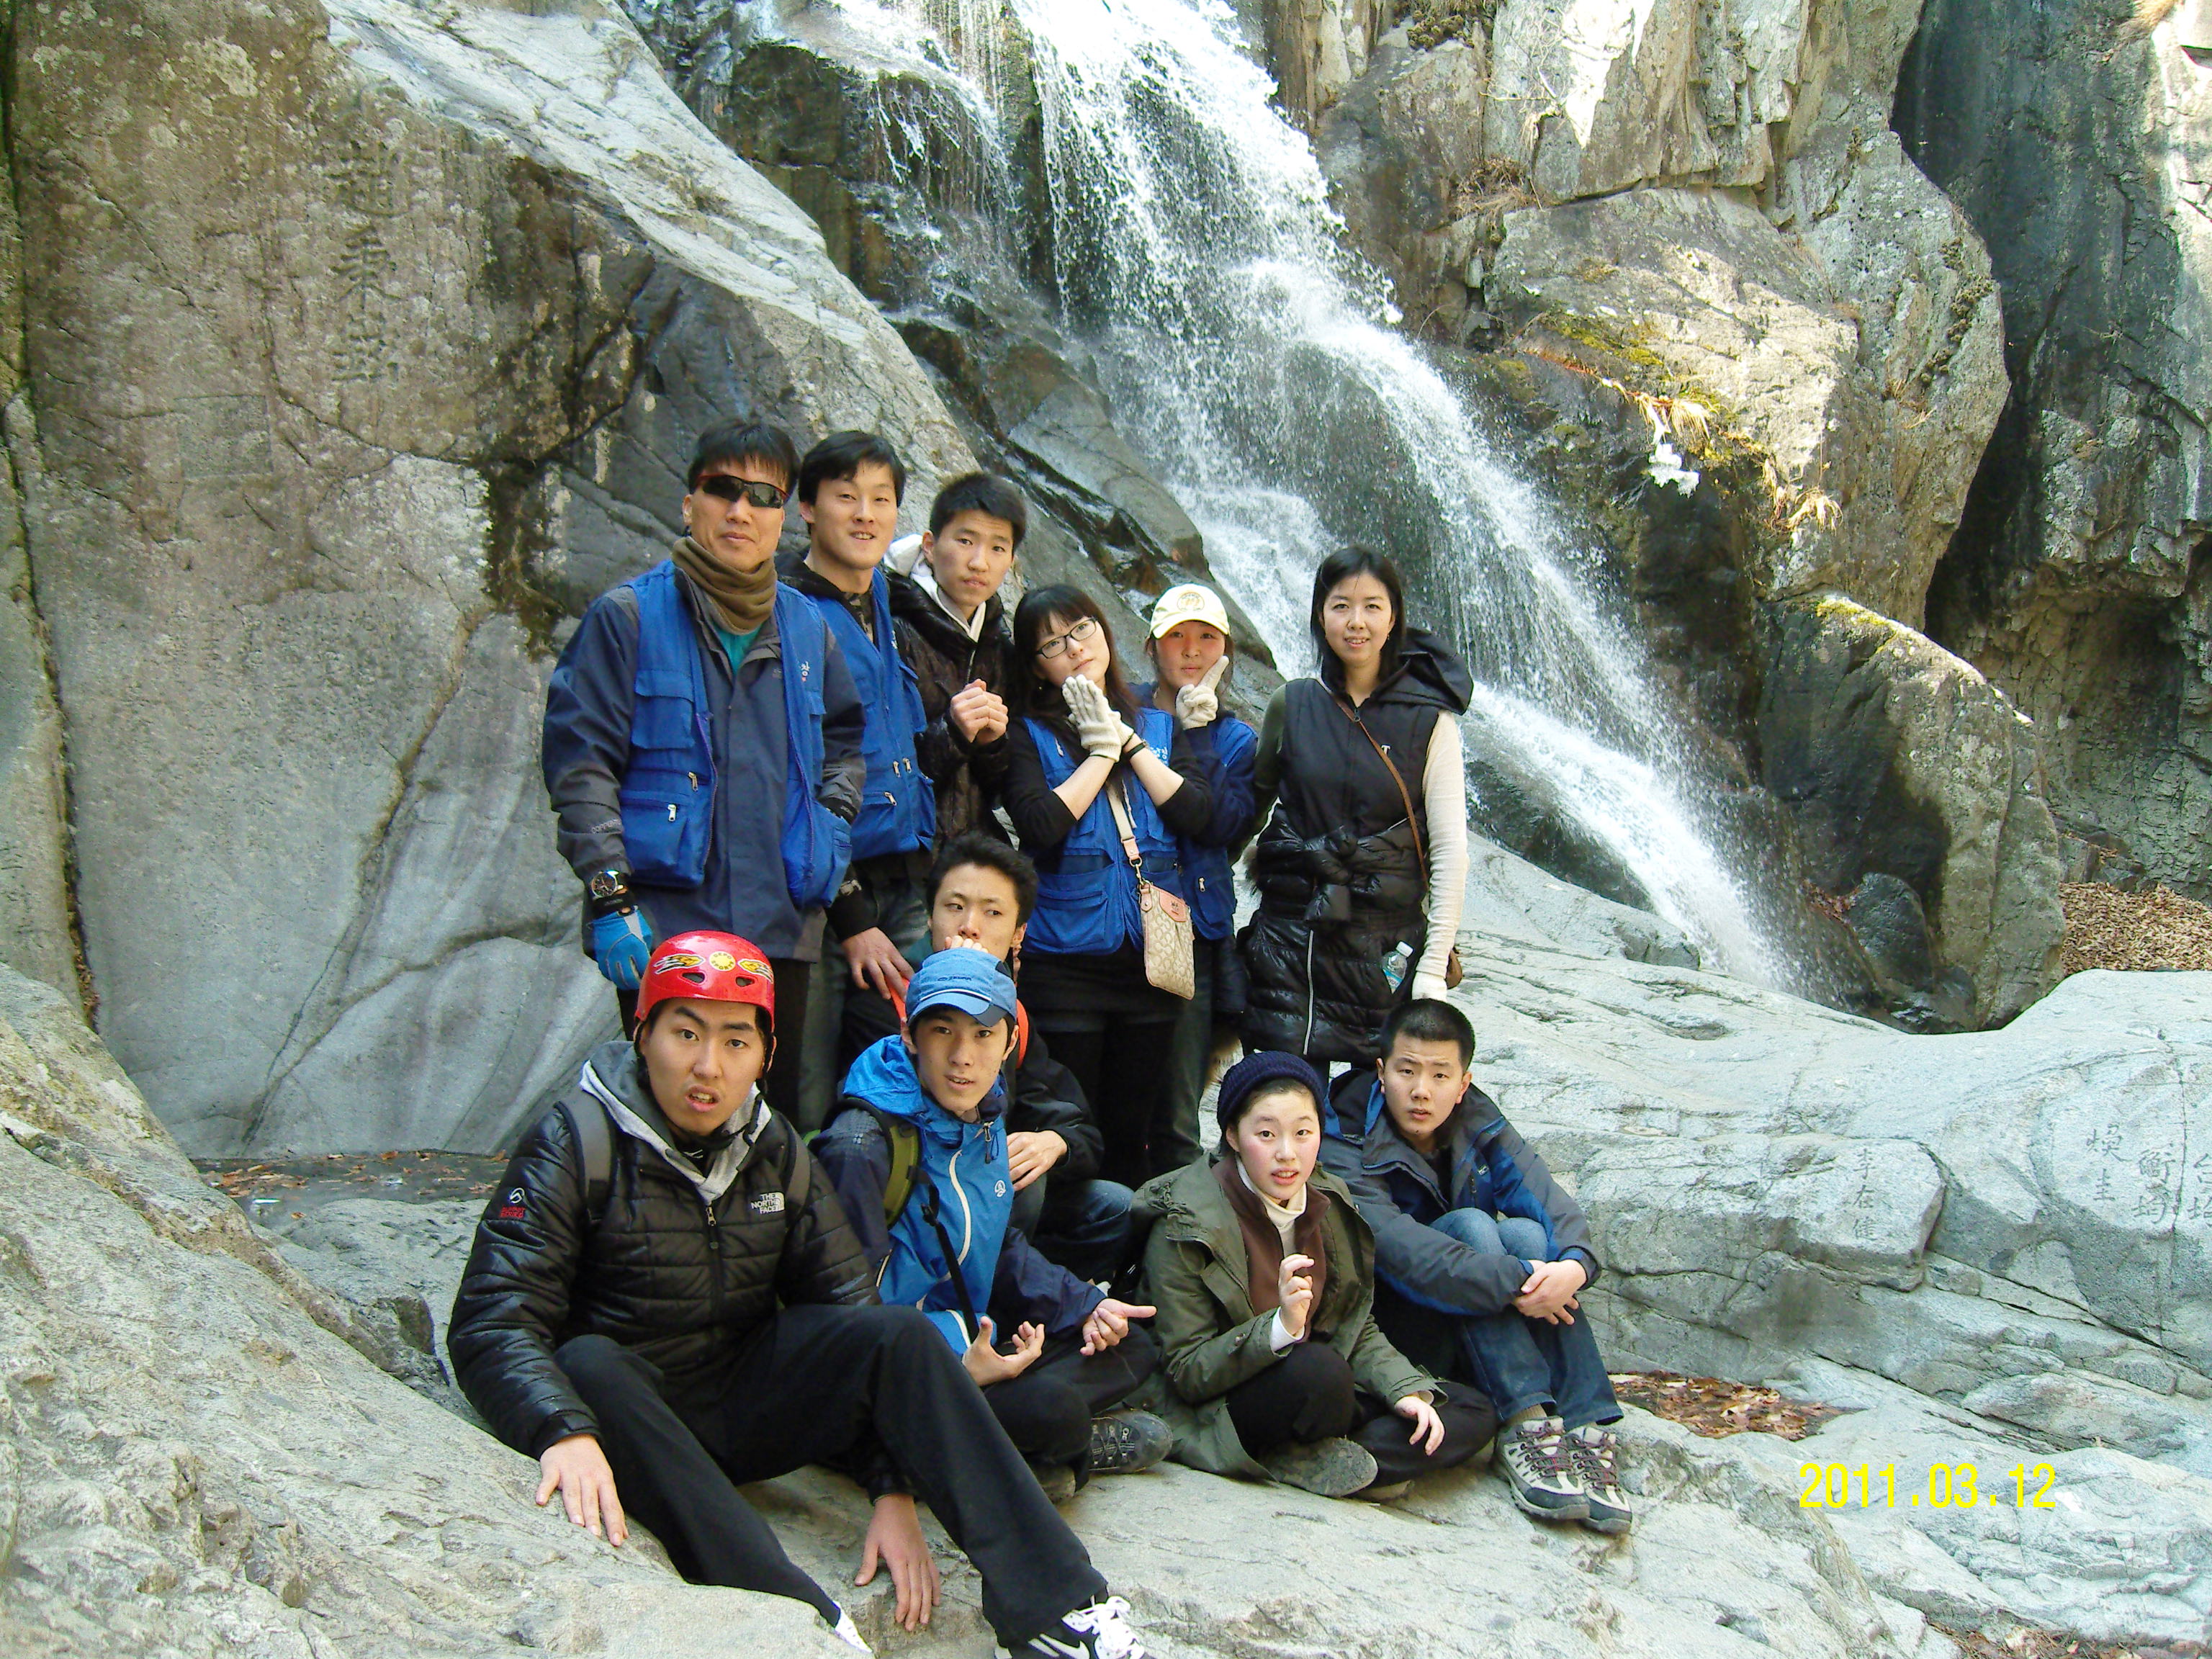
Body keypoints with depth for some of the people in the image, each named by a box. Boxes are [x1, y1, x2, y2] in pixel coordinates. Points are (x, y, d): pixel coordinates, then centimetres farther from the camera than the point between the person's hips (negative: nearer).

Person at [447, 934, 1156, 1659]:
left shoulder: (777, 1152, 2)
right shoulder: (575, 1144, -12)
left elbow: (850, 1313, 0)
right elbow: (490, 1323, -21)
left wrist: (894, 1492, -10)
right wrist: (565, 1432, -41)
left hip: (746, 1406, 4)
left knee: (900, 1335, -19)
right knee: (587, 1366, -36)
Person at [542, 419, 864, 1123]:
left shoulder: (806, 629, 13)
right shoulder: (629, 615, 0)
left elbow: (844, 746, 26)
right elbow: (580, 763, -4)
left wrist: (829, 838, 8)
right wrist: (609, 897, -13)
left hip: (783, 930, 4)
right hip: (663, 926, -4)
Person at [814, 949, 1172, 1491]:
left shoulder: (985, 1125, 7)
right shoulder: (864, 1146, -20)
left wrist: (1084, 1306, 6)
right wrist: (955, 1363, -27)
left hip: (971, 1344, 9)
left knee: (1134, 1345, 8)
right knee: (1049, 1406, -30)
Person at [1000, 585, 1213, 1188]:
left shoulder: (1160, 727, 13)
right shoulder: (1027, 735, 2)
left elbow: (1197, 812, -3)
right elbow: (1040, 824, -16)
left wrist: (1129, 742, -4)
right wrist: (1102, 752, -6)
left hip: (1151, 956, 3)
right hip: (1065, 959, -3)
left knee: (1135, 1136, 12)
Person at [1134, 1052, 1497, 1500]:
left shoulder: (1331, 1204, 3)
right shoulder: (1187, 1226, -15)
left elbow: (1359, 1330, 8)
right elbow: (1186, 1373, -17)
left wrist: (1408, 1391, -11)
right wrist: (1280, 1327, -32)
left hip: (1323, 1390, 7)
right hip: (1223, 1409, -7)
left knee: (1474, 1417, -5)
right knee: (1318, 1369, -36)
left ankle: (1298, 1461, -13)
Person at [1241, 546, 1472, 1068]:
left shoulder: (1428, 719, -1)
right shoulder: (1291, 706, 6)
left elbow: (1450, 849, -3)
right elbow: (1251, 805, 21)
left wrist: (1433, 966, -8)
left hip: (1387, 947, -1)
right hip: (1288, 940, 2)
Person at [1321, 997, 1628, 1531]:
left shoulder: (1480, 1127, 2)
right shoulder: (1347, 1144, -14)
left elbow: (1552, 1203, -14)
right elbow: (1394, 1246, -31)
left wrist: (1575, 1263, -36)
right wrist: (1513, 1282, -38)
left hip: (1490, 1335, 5)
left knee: (1526, 1234, -22)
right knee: (1469, 1225, -26)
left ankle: (1585, 1428, -30)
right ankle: (1524, 1425, -35)